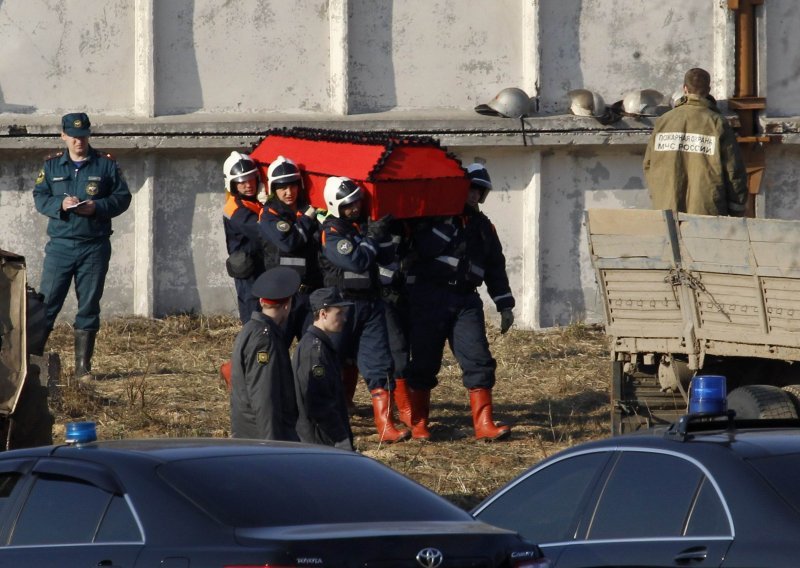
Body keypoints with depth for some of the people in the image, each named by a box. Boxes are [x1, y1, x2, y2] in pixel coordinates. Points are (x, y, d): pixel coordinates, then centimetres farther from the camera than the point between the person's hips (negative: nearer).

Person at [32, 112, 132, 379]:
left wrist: (97, 207, -15)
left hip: (94, 246, 0)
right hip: (60, 244, 0)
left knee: (89, 306, 5)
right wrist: (60, 205, -16)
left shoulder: (106, 164, 3)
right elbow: (39, 197, 4)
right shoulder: (51, 165, 7)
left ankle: (83, 366, 11)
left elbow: (122, 197, 3)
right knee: (47, 302, -5)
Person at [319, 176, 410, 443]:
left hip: (370, 303, 5)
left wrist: (383, 235, -5)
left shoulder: (365, 223, 10)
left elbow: (386, 258, 9)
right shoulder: (331, 232, -12)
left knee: (379, 365, -3)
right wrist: (373, 237, -14)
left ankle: (385, 426, -6)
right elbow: (356, 261, -23)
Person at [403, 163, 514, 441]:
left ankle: (484, 425, -7)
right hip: (429, 299, -4)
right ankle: (417, 424, 9)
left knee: (479, 360, -6)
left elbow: (496, 267, 23)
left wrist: (504, 305, 19)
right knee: (424, 359, 0)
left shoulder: (483, 226, 18)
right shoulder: (433, 215, 2)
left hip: (466, 300, 4)